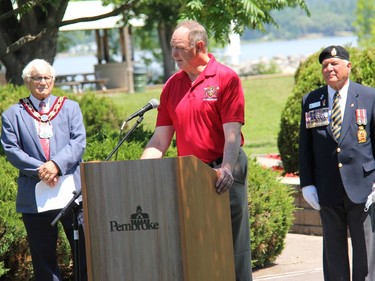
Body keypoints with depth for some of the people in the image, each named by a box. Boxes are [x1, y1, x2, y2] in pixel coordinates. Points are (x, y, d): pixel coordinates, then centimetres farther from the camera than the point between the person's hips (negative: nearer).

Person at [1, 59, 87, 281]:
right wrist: (38, 169, -14)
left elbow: (79, 142, 2)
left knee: (85, 250, -3)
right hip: (35, 194, 0)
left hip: (71, 190, 0)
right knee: (43, 256, 3)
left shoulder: (70, 107, 15)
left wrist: (56, 164, -14)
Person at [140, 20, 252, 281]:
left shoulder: (226, 78, -5)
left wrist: (227, 169, -27)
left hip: (222, 173, -5)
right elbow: (160, 139, 11)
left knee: (232, 243, -1)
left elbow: (232, 132, -13)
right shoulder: (172, 85, 11)